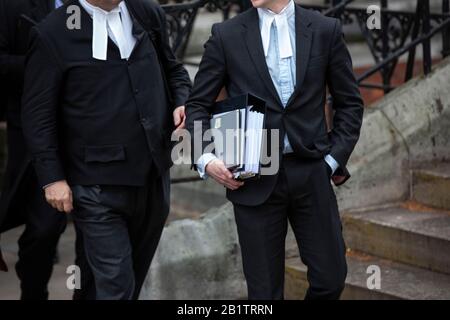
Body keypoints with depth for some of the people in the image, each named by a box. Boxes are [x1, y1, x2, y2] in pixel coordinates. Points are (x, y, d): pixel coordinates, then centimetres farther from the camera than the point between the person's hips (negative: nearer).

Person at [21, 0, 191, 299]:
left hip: (154, 177, 5)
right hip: (99, 185, -5)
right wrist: (52, 177, -9)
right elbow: (38, 114, -5)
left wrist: (182, 101, 0)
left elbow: (172, 69, 21)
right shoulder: (53, 34, -8)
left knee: (136, 276, 17)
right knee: (116, 286, -5)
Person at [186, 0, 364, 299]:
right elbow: (197, 105, 5)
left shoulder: (326, 30, 2)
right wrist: (205, 158, -10)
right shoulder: (226, 35, 1)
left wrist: (335, 158, -1)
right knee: (265, 289, 4)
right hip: (254, 178, -1)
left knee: (330, 278, 5)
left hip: (311, 172, 1)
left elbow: (350, 103, 9)